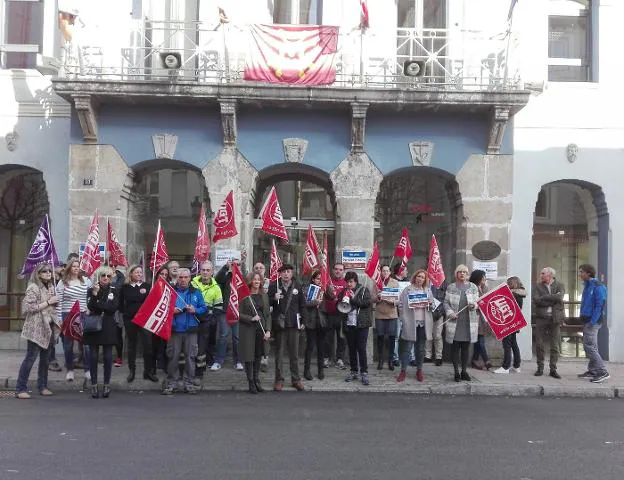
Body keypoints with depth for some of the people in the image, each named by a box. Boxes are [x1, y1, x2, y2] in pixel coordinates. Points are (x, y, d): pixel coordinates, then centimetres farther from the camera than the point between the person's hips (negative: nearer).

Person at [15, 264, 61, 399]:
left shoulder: (50, 286, 13)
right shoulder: (33, 288, -10)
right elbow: (29, 307, -18)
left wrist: (55, 300, 2)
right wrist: (48, 302, -18)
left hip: (49, 327, 7)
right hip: (36, 328, -7)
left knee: (45, 358, 11)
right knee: (30, 357, -4)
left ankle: (42, 386, 21)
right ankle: (21, 389, 3)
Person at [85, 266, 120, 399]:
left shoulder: (114, 291, 7)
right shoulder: (91, 290, 7)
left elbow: (114, 308, -8)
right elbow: (90, 306, -9)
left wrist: (97, 305, -12)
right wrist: (95, 294, -20)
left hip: (108, 328, 0)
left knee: (108, 356, 2)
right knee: (93, 356, 2)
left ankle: (106, 385, 10)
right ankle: (94, 385, 10)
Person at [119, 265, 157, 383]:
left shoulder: (147, 286, 4)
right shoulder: (125, 287, 3)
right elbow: (120, 303, 6)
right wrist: (124, 312, -3)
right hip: (130, 319, 0)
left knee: (148, 344, -5)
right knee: (132, 344, 10)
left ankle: (148, 371, 4)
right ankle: (131, 371, 19)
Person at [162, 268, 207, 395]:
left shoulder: (196, 293, 10)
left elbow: (203, 308, 8)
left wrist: (195, 310, -10)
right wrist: (171, 311, -12)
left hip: (191, 330, 1)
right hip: (174, 329, -1)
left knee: (190, 356, 2)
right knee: (173, 357, 0)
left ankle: (189, 383, 11)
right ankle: (172, 382, 9)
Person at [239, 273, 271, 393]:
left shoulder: (264, 296, 11)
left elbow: (268, 314, 10)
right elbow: (239, 314, -5)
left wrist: (268, 330, 1)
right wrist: (251, 318, -17)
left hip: (261, 330, 4)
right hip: (248, 330, -4)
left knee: (258, 356, 9)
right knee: (249, 357, -1)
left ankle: (256, 381, 21)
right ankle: (251, 383, 9)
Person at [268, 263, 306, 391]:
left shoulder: (297, 286, 6)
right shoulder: (273, 286, 1)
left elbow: (302, 305, 9)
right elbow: (267, 303, 2)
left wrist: (303, 321, 5)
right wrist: (274, 298, -18)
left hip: (293, 323, 1)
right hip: (279, 323, -1)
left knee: (294, 353, 7)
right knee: (279, 353, 6)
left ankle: (296, 379, 16)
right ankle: (279, 379, 15)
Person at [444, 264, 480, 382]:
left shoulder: (473, 287, 9)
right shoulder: (451, 287, 5)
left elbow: (477, 302, 10)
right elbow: (446, 302, 4)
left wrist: (473, 305, -13)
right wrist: (450, 312, -12)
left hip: (469, 321, 2)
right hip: (455, 321, -2)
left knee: (466, 347, 8)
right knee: (455, 347, 2)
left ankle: (464, 371, 18)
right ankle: (456, 372, 10)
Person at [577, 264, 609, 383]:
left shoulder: (597, 286, -14)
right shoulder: (587, 286, 15)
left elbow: (599, 305, -18)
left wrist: (592, 322, -21)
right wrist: (585, 321, 15)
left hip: (592, 321, -10)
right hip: (587, 320, 10)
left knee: (589, 346, -12)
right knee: (590, 346, 13)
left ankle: (602, 372, -8)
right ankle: (592, 371, 19)